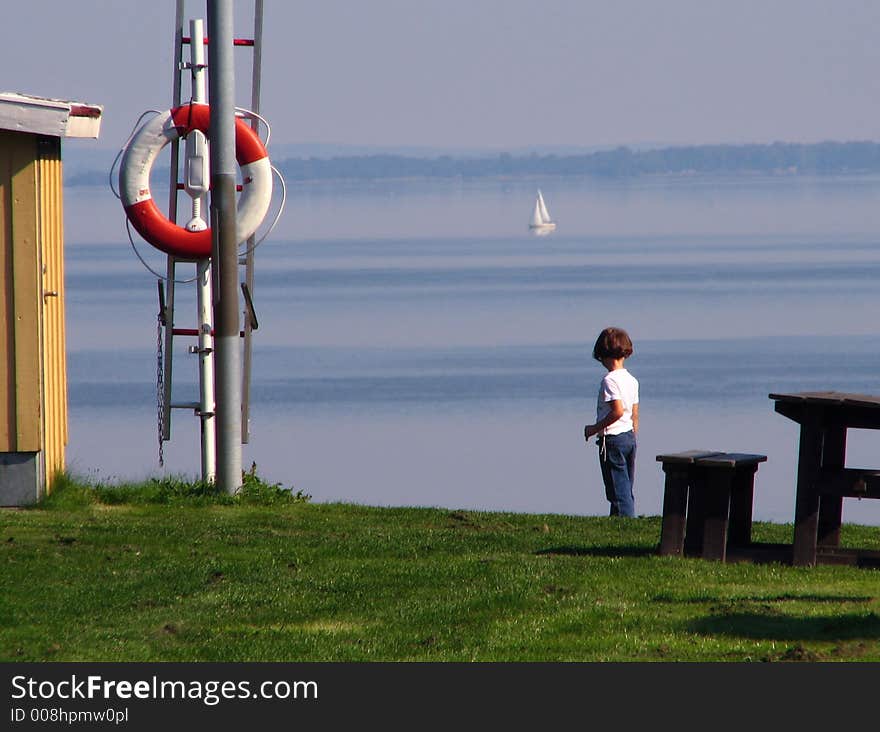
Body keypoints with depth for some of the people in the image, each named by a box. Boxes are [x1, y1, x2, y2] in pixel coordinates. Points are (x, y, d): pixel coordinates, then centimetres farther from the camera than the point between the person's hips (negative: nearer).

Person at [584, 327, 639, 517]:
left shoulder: (610, 380, -15)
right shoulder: (632, 380, 10)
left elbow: (618, 411, -24)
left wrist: (595, 428, -14)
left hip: (612, 439, -8)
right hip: (629, 437, 8)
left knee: (618, 490, -7)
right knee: (627, 490, 12)